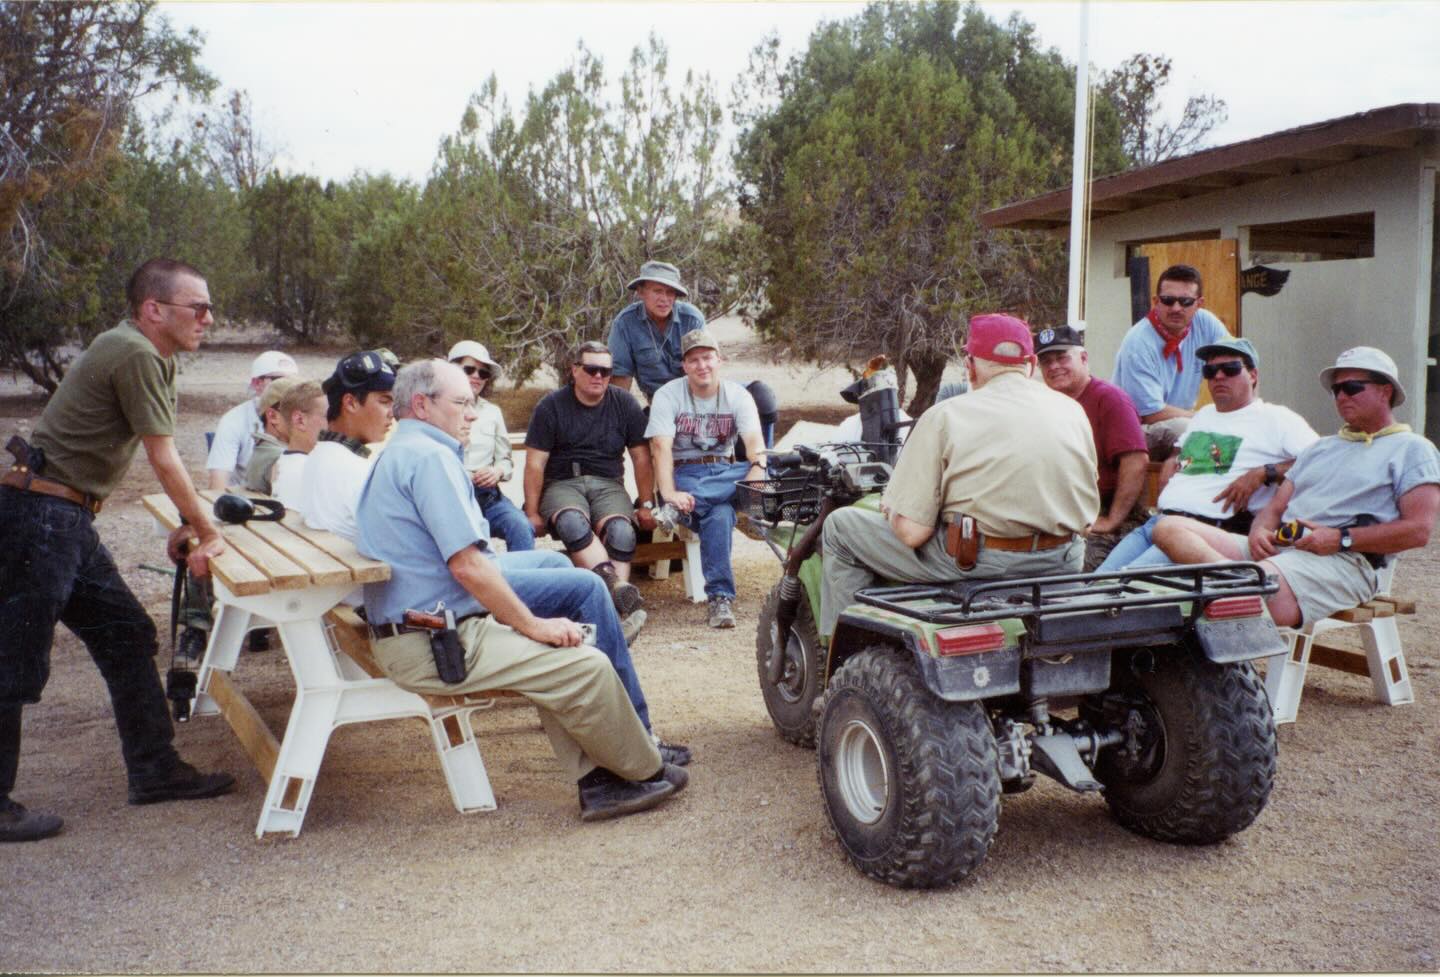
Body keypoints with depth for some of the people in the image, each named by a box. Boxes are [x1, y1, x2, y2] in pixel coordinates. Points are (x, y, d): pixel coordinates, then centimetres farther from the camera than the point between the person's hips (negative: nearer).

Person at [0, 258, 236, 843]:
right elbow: (164, 461, -13)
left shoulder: (151, 356, 16)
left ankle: (154, 771, 18)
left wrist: (191, 524, 20)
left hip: (67, 523, 10)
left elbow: (161, 459, 22)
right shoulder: (136, 355, -15)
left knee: (127, 637, 11)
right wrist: (207, 532, -4)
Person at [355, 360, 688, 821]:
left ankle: (596, 780, 15)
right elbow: (467, 565, -22)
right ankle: (645, 772, 6)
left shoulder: (397, 454, 19)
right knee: (588, 667, -14)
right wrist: (533, 624, -12)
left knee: (552, 661, 19)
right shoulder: (429, 455, -14)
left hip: (410, 633, 11)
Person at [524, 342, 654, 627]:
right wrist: (532, 513, -4)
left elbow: (641, 458, 14)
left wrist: (647, 505, 7)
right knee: (572, 522, -38)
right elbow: (535, 464, 2)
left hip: (608, 484, 2)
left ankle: (616, 605, -43)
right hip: (562, 484, -1)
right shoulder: (551, 407, 4)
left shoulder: (624, 405, 11)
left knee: (621, 530, -34)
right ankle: (619, 588, -53)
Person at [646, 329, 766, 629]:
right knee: (720, 515, -36)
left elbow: (755, 443, -13)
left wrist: (755, 478, -35)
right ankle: (719, 597, -32)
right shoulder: (668, 395, -4)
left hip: (726, 471, 3)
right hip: (685, 473, -3)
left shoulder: (738, 396, 2)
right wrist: (669, 494, -34)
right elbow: (661, 447, -17)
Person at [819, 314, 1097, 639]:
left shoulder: (945, 416, -7)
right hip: (1061, 563, 5)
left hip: (972, 563, -5)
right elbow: (1087, 515, 12)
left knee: (841, 525, 12)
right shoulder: (1073, 411, 6)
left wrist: (890, 510, 10)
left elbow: (911, 532, -12)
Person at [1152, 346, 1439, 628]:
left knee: (1262, 583, -42)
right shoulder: (1320, 448, 34)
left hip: (1343, 561, -7)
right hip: (1275, 549, 7)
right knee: (1170, 529, -19)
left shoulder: (1410, 449, 11)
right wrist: (1260, 531, 0)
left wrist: (1340, 539, -12)